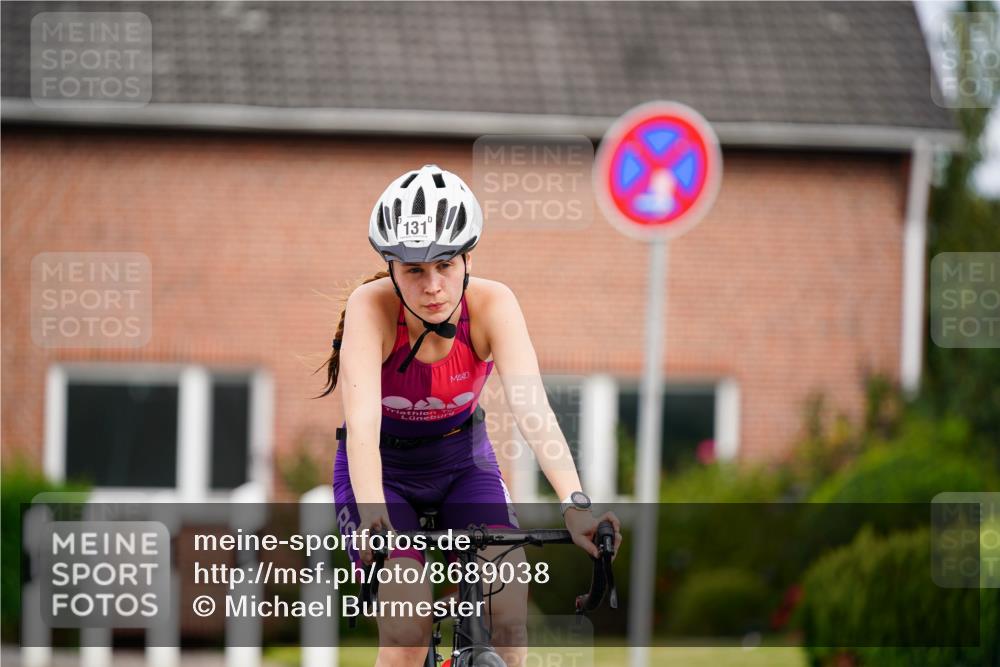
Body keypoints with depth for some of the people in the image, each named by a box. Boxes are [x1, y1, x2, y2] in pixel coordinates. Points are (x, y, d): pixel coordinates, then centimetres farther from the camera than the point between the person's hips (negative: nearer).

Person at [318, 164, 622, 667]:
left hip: (462, 460, 2)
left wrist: (575, 503, -50)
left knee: (507, 600, -22)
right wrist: (372, 516, -57)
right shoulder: (372, 307, -28)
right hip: (383, 469, -2)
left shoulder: (491, 304, -23)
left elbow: (531, 405, -35)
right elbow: (362, 422, -40)